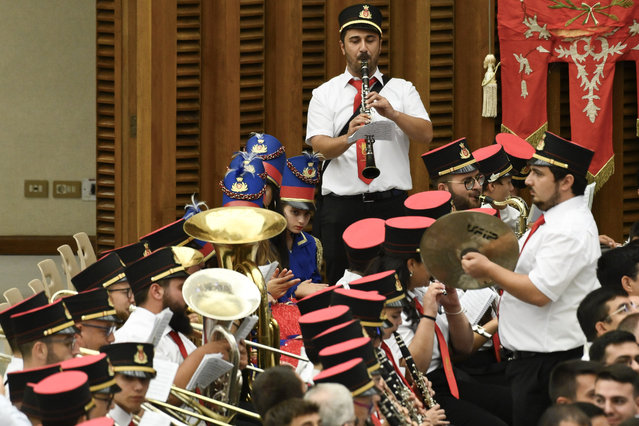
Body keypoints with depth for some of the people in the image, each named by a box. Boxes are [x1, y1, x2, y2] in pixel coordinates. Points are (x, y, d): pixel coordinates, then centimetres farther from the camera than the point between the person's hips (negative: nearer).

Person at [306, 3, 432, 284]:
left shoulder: (402, 90, 13)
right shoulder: (324, 94, 11)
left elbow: (426, 135, -1)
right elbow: (320, 146, -3)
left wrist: (392, 113, -19)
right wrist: (349, 138, -24)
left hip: (391, 203, 0)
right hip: (340, 206, 0)